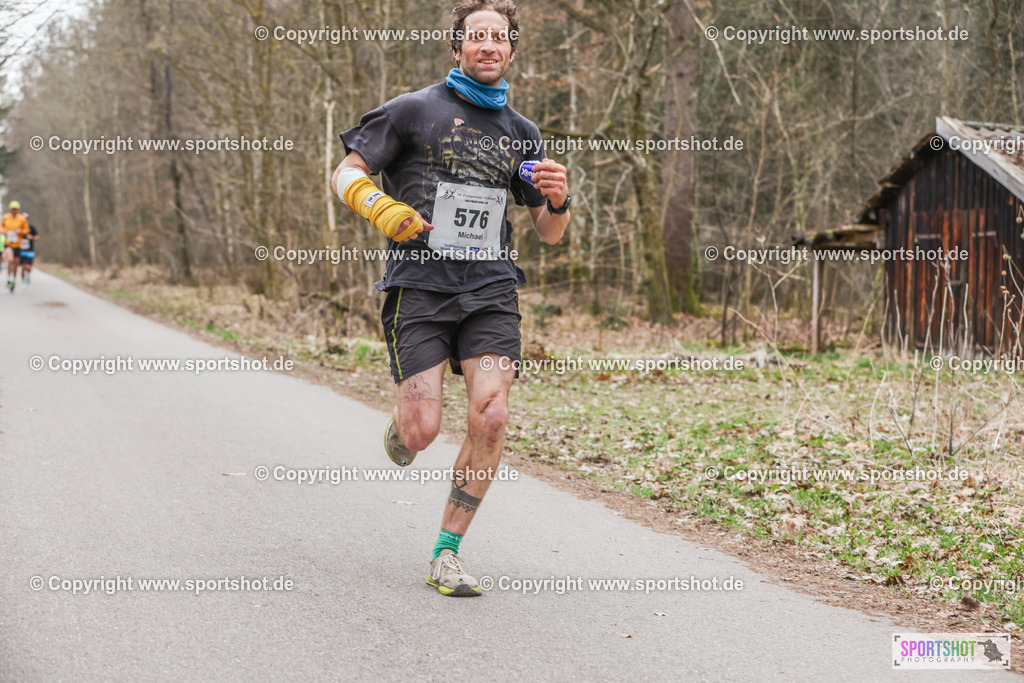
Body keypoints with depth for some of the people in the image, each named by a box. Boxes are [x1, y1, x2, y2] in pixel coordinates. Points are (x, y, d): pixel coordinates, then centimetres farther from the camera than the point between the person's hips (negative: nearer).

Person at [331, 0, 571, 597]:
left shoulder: (522, 133, 15)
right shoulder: (415, 111, 3)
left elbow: (550, 234, 19)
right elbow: (346, 176, 5)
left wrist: (558, 199, -4)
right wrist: (381, 208, -16)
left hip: (491, 286, 3)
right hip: (419, 284, -3)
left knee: (491, 417, -15)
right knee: (423, 433, -11)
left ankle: (447, 554, 0)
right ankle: (400, 427, 30)